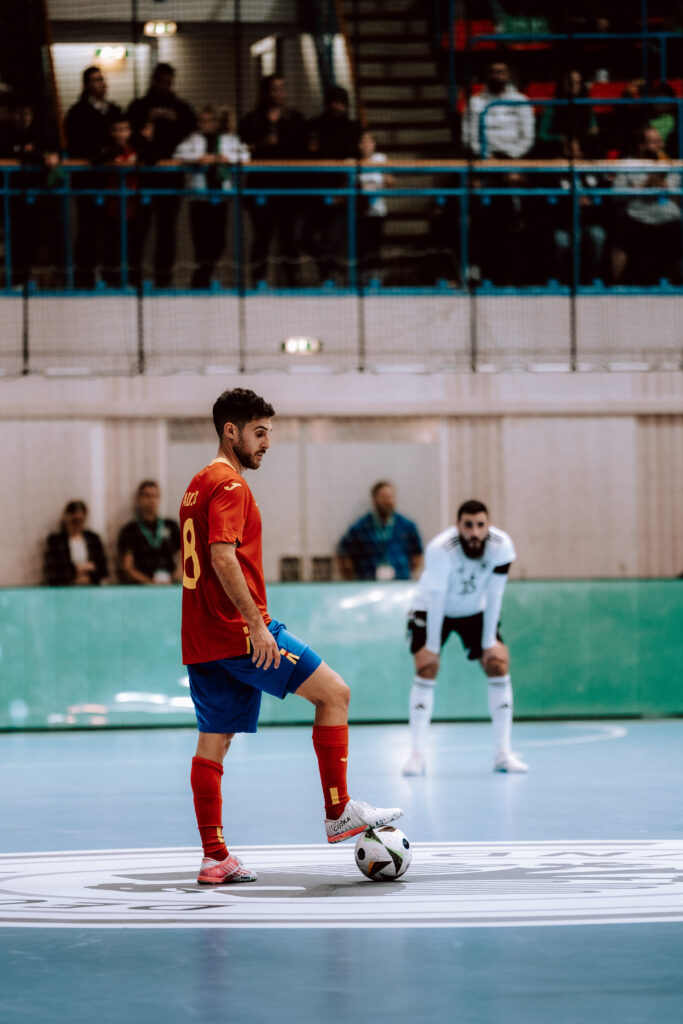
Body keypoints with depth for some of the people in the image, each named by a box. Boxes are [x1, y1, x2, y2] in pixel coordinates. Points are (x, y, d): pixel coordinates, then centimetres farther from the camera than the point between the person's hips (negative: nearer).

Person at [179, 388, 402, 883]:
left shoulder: (199, 484, 19)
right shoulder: (230, 484, -11)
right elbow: (223, 558, -23)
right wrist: (256, 626, -24)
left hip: (203, 639, 10)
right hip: (239, 633, -10)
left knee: (213, 742, 7)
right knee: (334, 691, -3)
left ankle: (214, 858, 6)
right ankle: (339, 813, -1)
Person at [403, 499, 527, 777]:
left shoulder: (502, 547, -24)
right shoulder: (440, 549, -34)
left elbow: (493, 595, -16)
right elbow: (436, 599, -27)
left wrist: (489, 641, -13)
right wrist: (432, 646, -21)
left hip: (475, 611, 3)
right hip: (432, 610, -3)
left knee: (498, 665, -8)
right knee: (427, 668, -18)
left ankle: (503, 754, -3)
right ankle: (417, 754, -13)